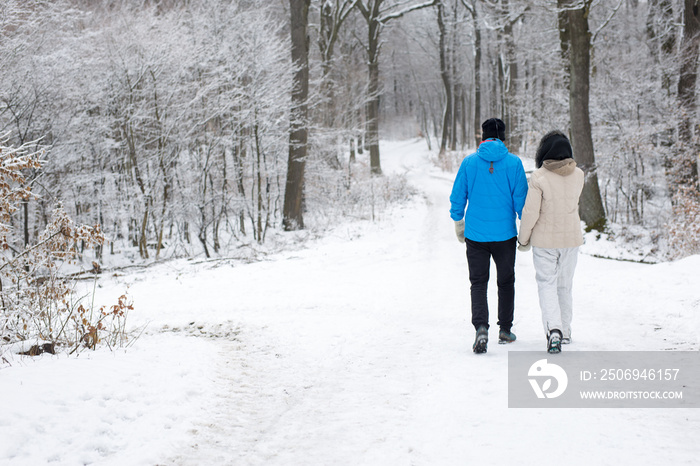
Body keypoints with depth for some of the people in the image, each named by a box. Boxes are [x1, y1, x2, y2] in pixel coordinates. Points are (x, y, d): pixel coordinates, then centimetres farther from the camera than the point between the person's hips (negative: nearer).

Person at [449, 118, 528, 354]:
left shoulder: (469, 162, -2)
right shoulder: (514, 163, -5)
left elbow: (457, 196, 2)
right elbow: (521, 197, -4)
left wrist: (459, 224, 17)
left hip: (475, 235, 0)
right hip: (505, 234, 0)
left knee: (478, 283, 5)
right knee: (506, 282, 16)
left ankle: (481, 328, -15)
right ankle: (505, 330, 24)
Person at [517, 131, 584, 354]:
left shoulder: (539, 177, -16)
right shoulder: (578, 175, -2)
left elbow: (530, 212, -15)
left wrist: (523, 238, -2)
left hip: (545, 240, -4)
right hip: (571, 238, 4)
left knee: (547, 284, 2)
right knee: (565, 285, 17)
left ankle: (553, 328, -18)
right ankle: (565, 331, 27)